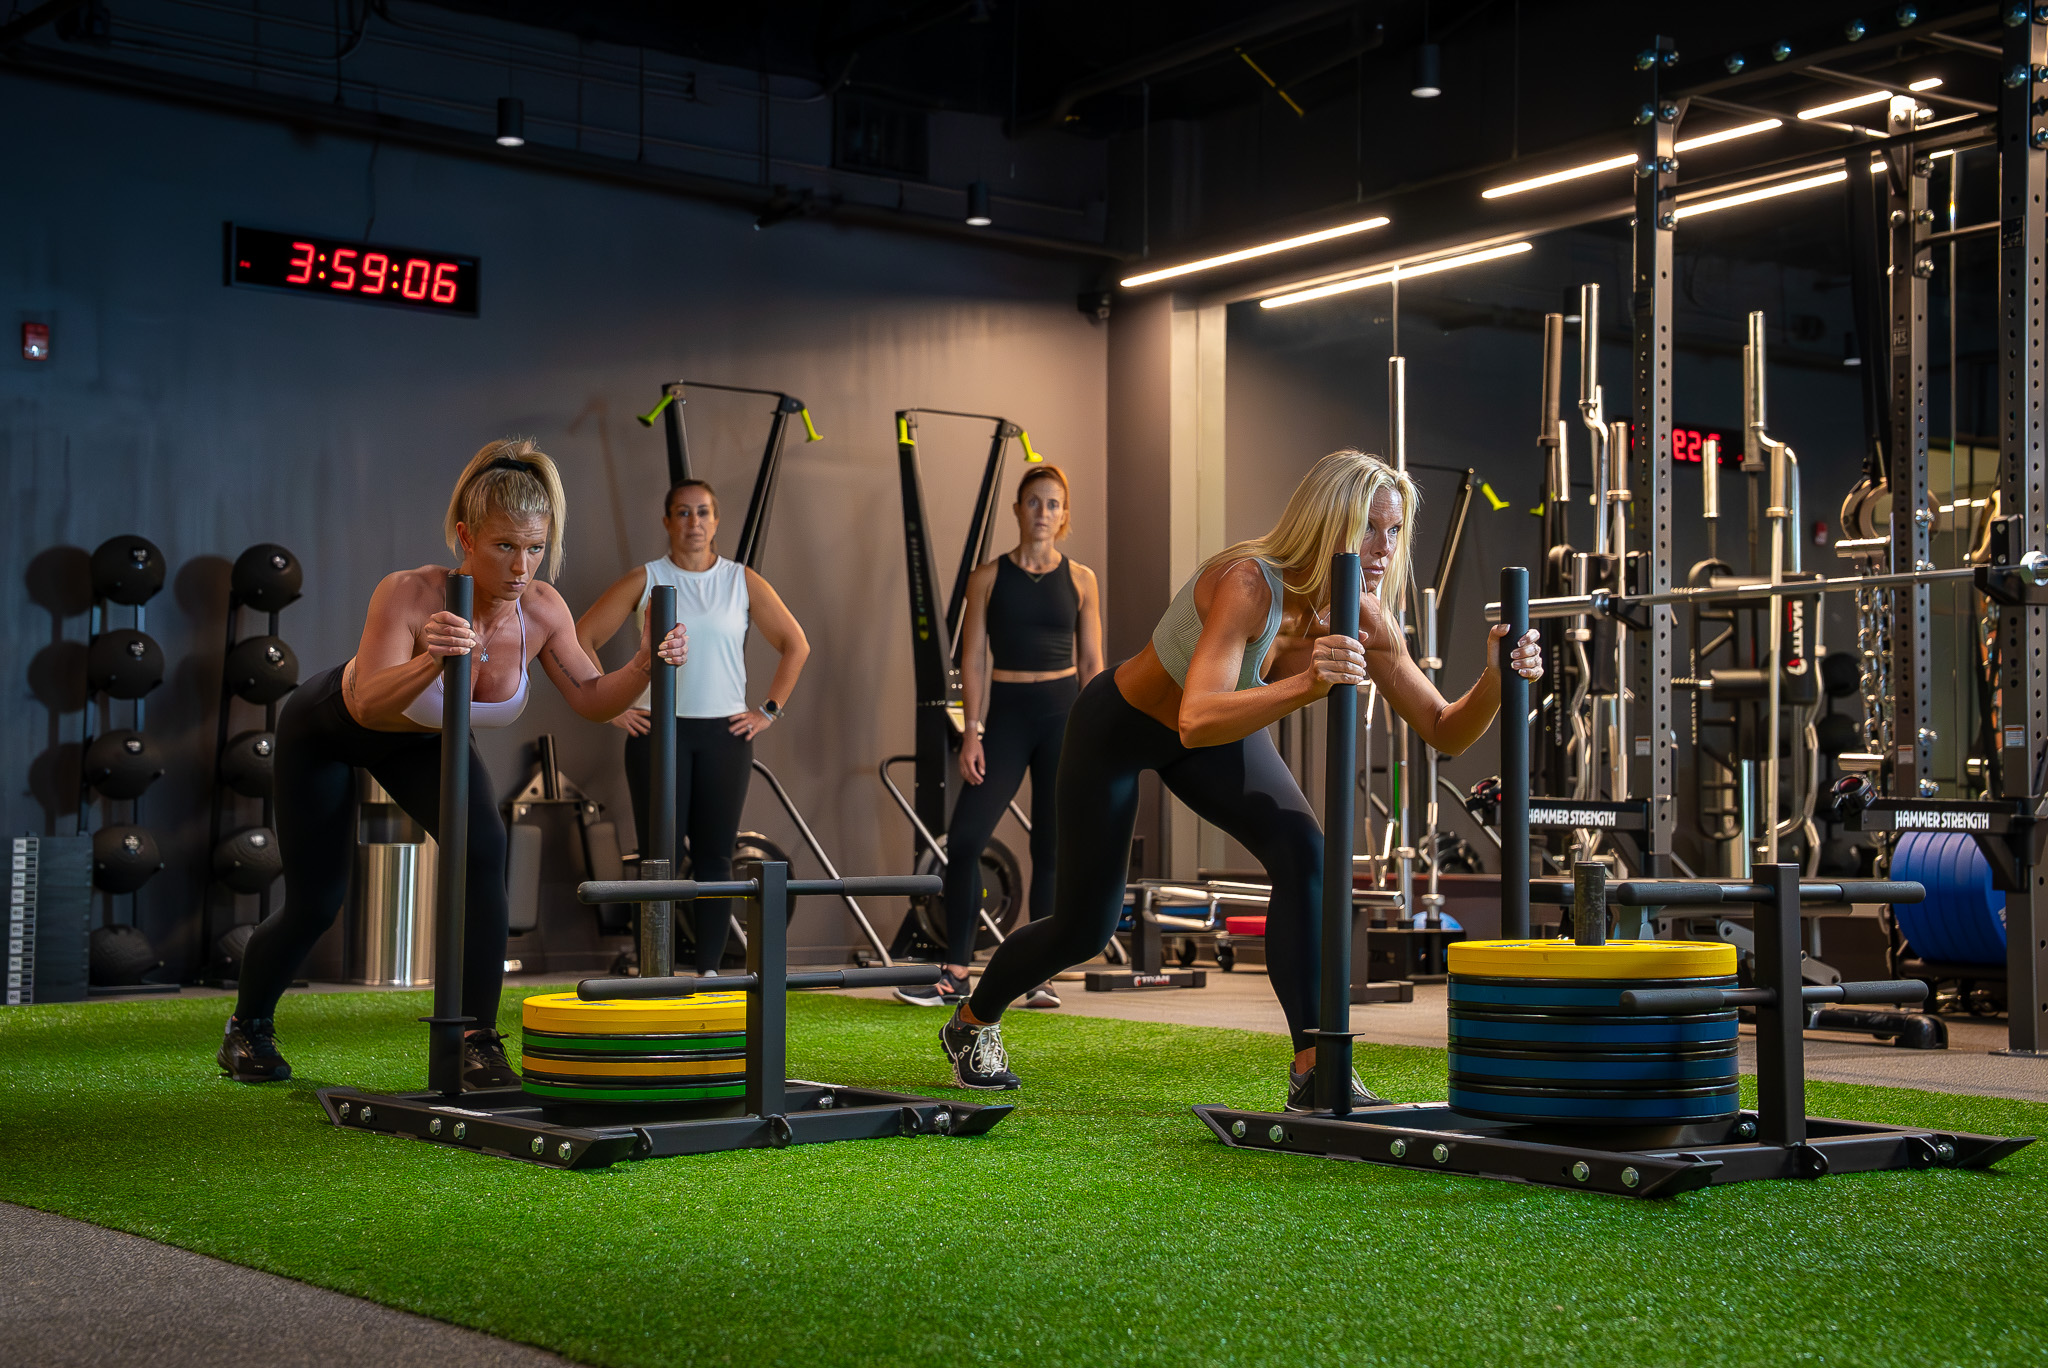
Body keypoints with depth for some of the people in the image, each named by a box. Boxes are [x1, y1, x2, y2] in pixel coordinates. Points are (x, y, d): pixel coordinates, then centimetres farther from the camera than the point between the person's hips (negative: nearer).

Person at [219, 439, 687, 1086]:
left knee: (482, 850, -22)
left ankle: (477, 1040, -12)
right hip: (325, 730, -3)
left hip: (423, 741, 4)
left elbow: (592, 700, -14)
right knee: (315, 901, 5)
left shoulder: (541, 609, -26)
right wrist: (433, 660, -67)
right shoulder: (409, 595, -40)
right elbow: (366, 705, -50)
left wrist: (644, 665, -33)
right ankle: (248, 1026, 35)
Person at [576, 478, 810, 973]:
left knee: (715, 858, 2)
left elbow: (795, 645, 10)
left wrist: (768, 710, 4)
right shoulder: (644, 580, 2)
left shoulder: (743, 582, 6)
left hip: (725, 733, 2)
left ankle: (709, 970, 8)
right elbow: (581, 639, 1)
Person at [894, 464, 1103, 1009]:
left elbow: (1092, 664, 6)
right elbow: (974, 658, 3)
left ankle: (1042, 978, 9)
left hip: (1064, 714, 0)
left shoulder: (1080, 580, 5)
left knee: (1053, 848, 2)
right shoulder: (988, 577, 4)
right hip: (1007, 716, 0)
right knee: (964, 840, -8)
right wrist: (971, 731, -5)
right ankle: (956, 975, 0)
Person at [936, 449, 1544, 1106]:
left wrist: (1495, 680, -34)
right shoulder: (1249, 583, -40)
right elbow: (1197, 723, -53)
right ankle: (972, 1023, 36)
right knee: (1084, 927, 6)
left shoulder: (1364, 619, -20)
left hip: (1220, 733, 5)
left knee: (1302, 853, -21)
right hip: (1118, 727, -5)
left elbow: (1446, 731, -15)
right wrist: (1306, 683, -66)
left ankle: (1313, 1071, -16)